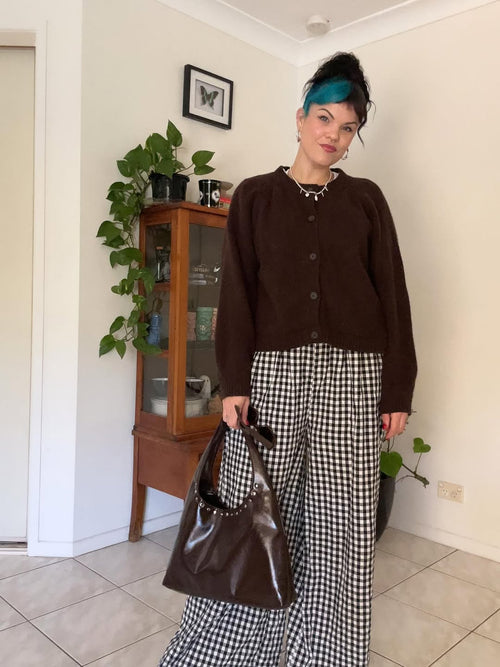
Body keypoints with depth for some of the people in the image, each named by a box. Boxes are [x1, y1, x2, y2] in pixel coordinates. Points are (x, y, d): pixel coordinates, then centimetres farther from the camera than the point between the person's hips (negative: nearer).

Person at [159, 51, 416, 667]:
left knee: (341, 525, 5)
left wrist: (398, 389, 2)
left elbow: (392, 294, 7)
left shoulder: (366, 200, 11)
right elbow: (236, 291, 2)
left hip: (352, 374, 1)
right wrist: (233, 381, -6)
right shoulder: (255, 195, 9)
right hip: (272, 370, -1)